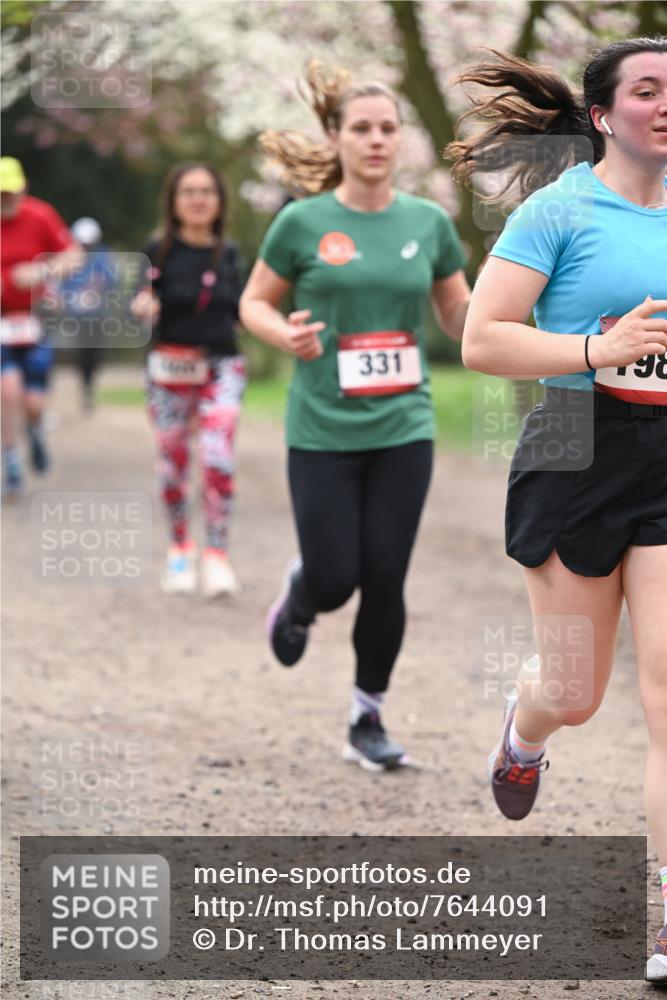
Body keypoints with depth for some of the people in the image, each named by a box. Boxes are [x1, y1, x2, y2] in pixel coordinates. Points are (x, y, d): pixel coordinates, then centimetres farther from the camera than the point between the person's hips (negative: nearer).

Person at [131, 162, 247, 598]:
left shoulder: (228, 253, 5)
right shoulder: (160, 251, -3)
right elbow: (149, 311, -7)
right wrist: (145, 308, -27)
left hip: (222, 367, 1)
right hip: (171, 367, -1)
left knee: (218, 460, -14)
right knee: (174, 464, 7)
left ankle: (217, 555, -7)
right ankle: (180, 549, 28)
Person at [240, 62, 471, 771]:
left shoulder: (428, 222, 4)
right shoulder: (304, 222, -4)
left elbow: (459, 317, 13)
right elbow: (253, 302, 5)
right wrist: (280, 333, -16)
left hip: (404, 428, 2)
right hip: (323, 432, -2)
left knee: (385, 582, 1)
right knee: (334, 579, -2)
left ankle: (368, 718, 19)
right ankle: (297, 601, 36)